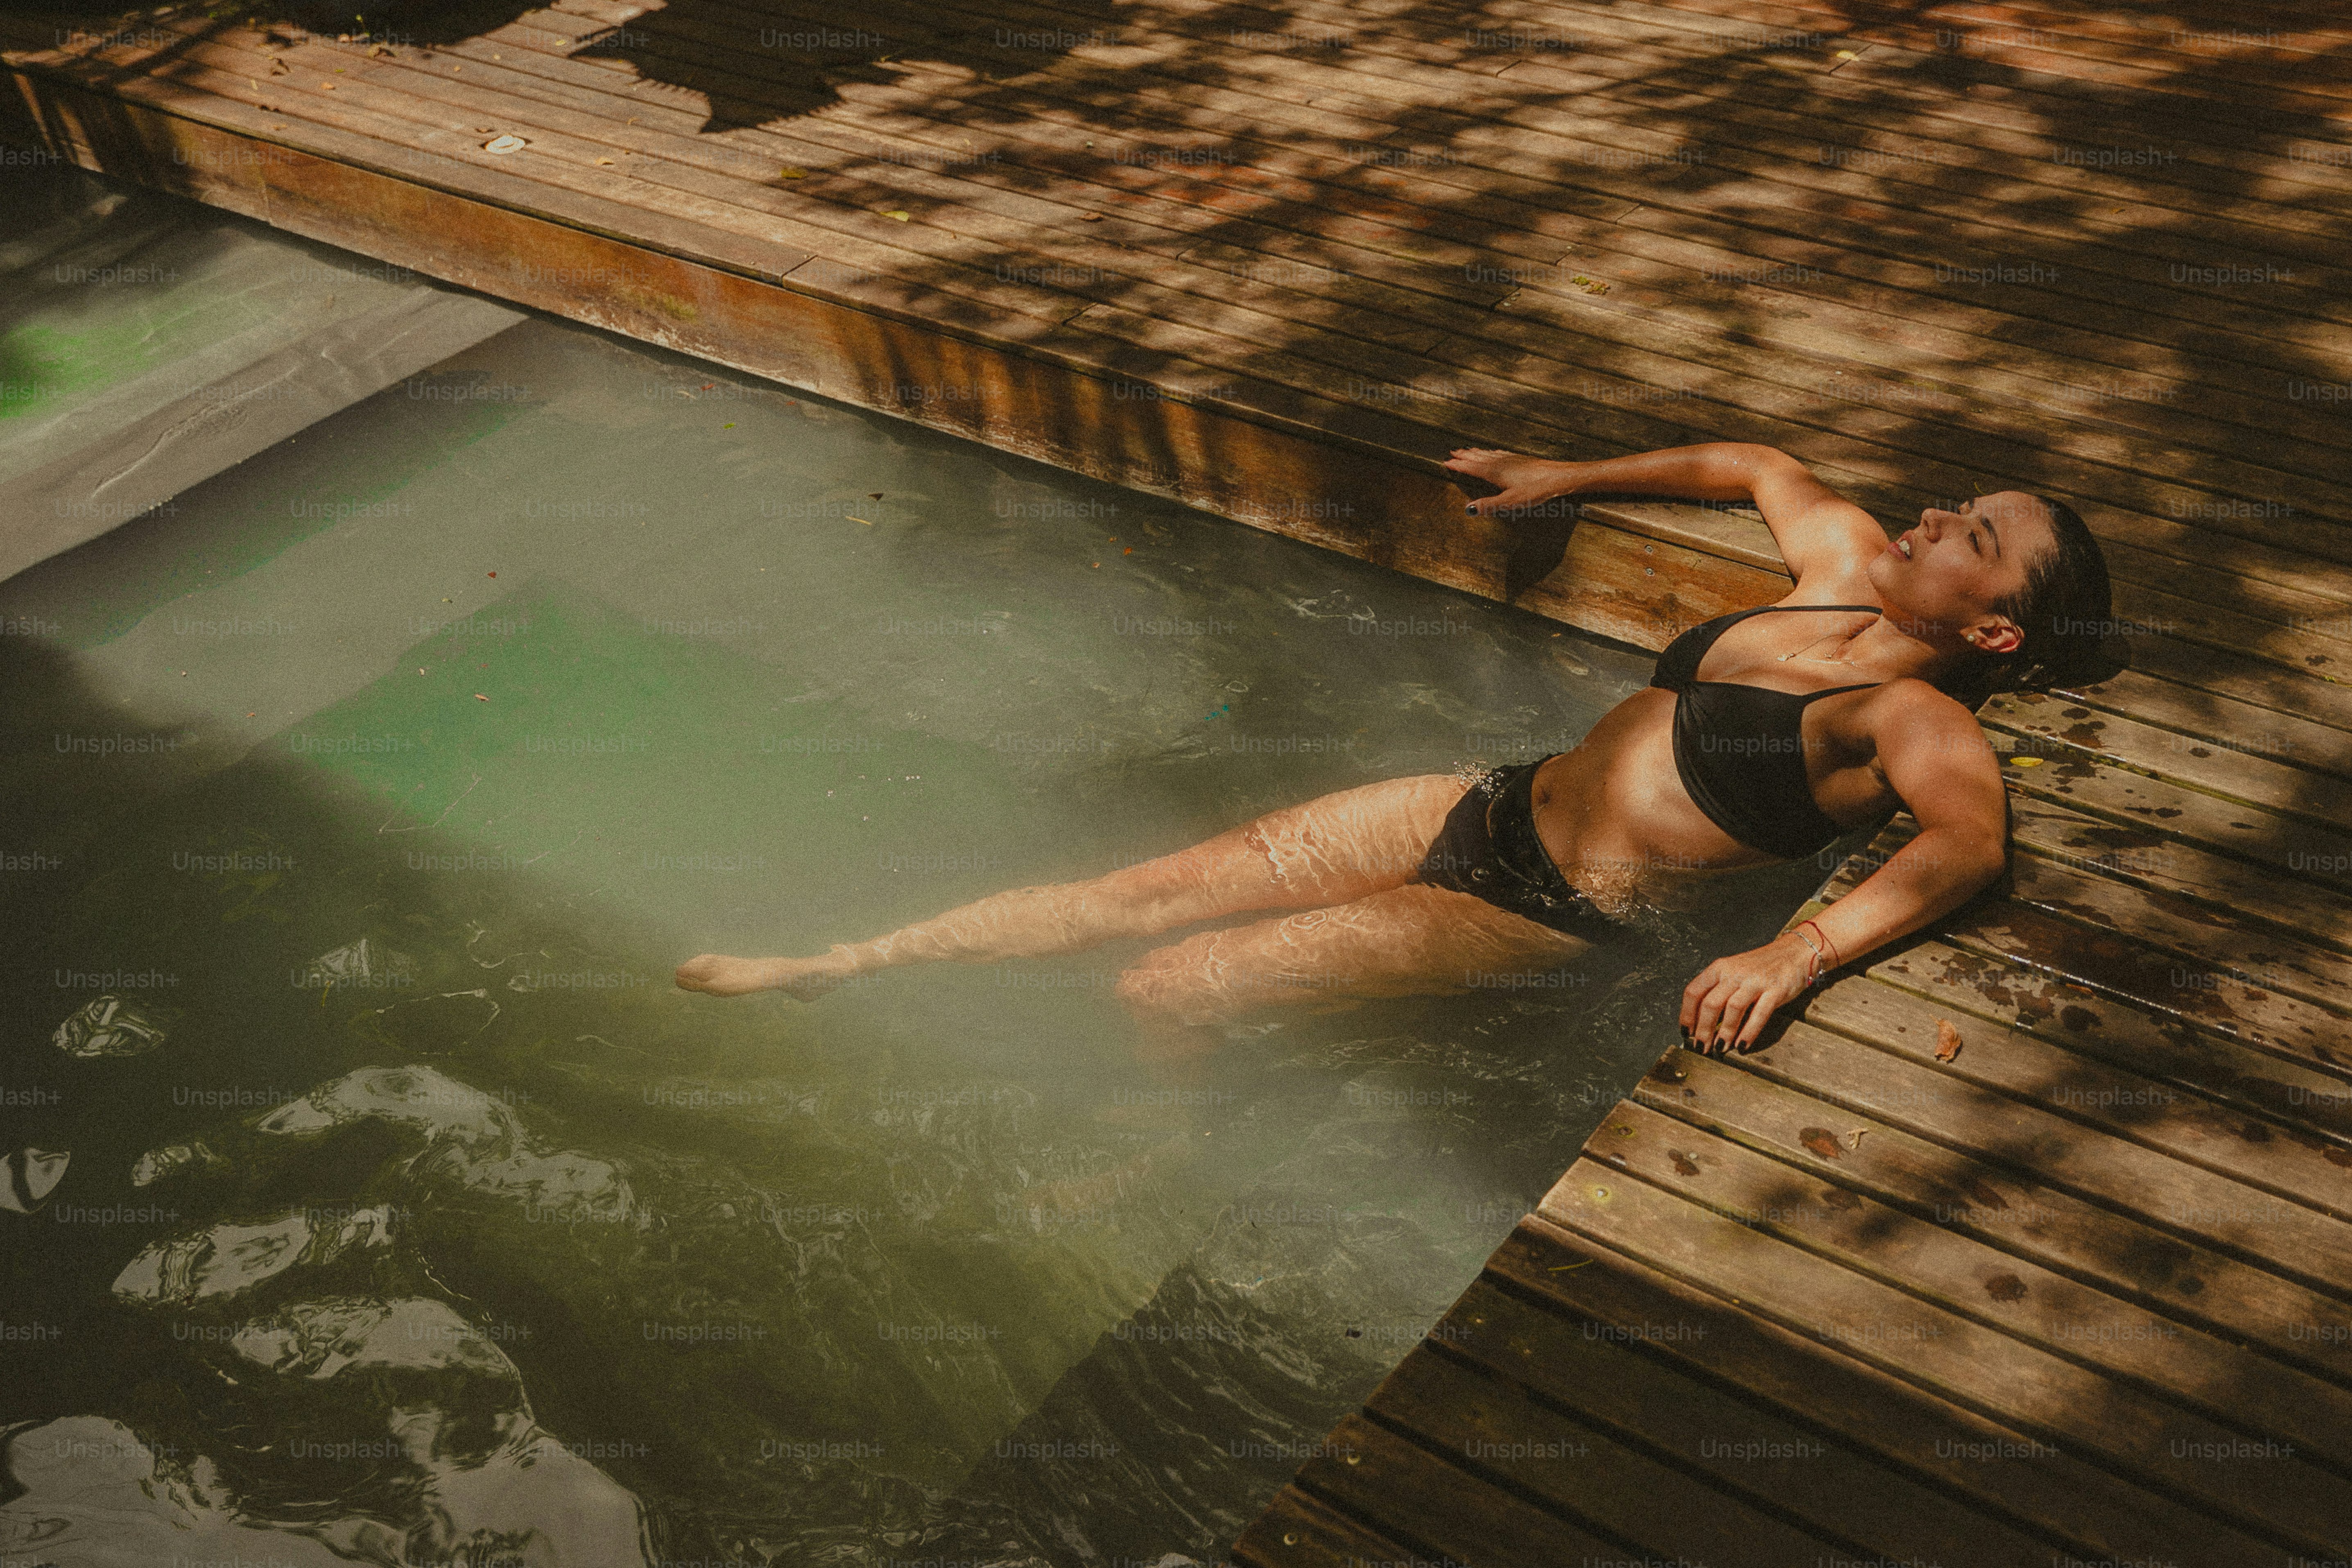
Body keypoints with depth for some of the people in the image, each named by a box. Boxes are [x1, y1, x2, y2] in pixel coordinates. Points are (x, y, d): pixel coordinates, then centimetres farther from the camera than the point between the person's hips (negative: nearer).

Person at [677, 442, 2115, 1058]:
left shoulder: (1919, 719, -14)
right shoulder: (1850, 563, 8)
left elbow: (1973, 838, -35)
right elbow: (1753, 467, 26)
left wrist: (1796, 953, -49)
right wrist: (1566, 480, 29)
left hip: (1546, 918, -7)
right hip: (1493, 808, 7)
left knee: (1157, 996, -16)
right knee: (1151, 889, 3)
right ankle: (838, 966, 14)